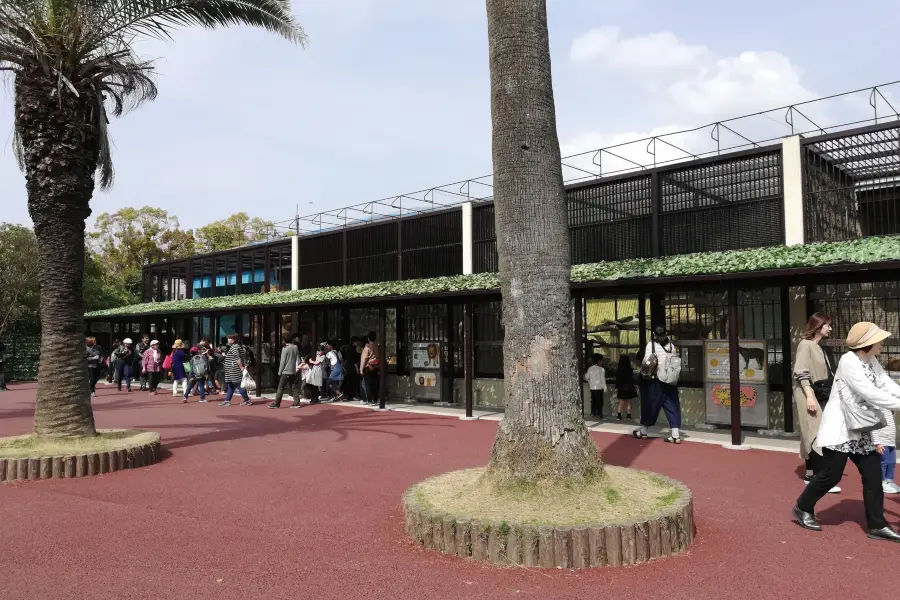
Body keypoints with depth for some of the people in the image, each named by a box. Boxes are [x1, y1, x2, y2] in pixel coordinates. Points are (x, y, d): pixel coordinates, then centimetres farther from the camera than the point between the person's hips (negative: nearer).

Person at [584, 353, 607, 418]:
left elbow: (586, 377, 8)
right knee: (599, 401, 1)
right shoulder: (601, 369, -11)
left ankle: (593, 413, 17)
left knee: (593, 401, 14)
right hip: (599, 387, -5)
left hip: (592, 387, 5)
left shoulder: (590, 368, 4)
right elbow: (603, 379, -11)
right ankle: (599, 414, 0)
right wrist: (605, 387, -6)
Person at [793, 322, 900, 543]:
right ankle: (803, 508, 17)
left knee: (873, 474, 5)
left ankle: (877, 525, 13)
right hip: (839, 427, -8)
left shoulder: (872, 362, 9)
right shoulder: (848, 361, -19)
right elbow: (870, 393, -24)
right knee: (831, 474, -2)